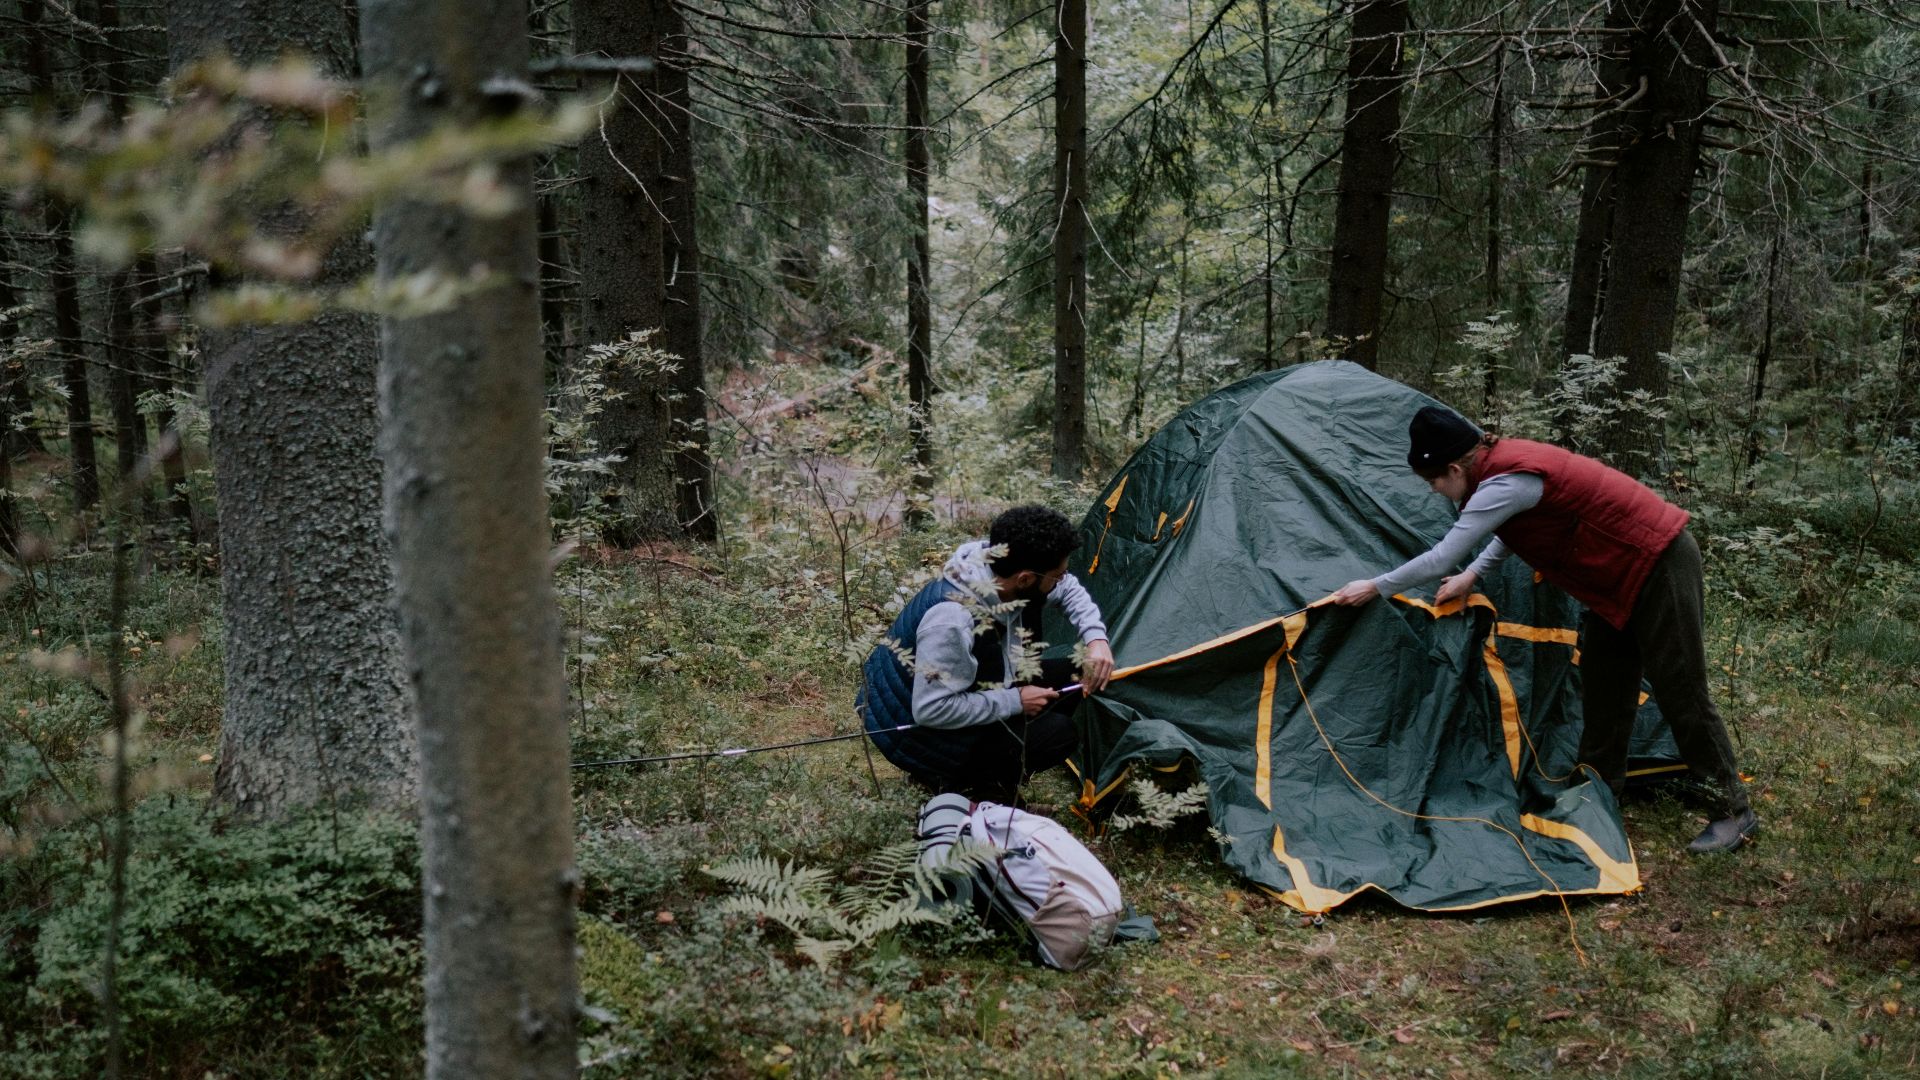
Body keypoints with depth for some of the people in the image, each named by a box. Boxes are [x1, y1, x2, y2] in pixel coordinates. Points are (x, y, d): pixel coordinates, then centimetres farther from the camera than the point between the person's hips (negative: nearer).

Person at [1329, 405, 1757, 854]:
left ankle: (1735, 810, 6)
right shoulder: (1503, 461, 2)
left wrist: (1373, 587, -15)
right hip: (1627, 567, 10)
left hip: (1659, 562, -10)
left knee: (1680, 691, -4)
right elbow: (1513, 531, 21)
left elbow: (1441, 559, -24)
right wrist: (1471, 577, 13)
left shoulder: (1505, 483, -27)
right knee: (1603, 682, 15)